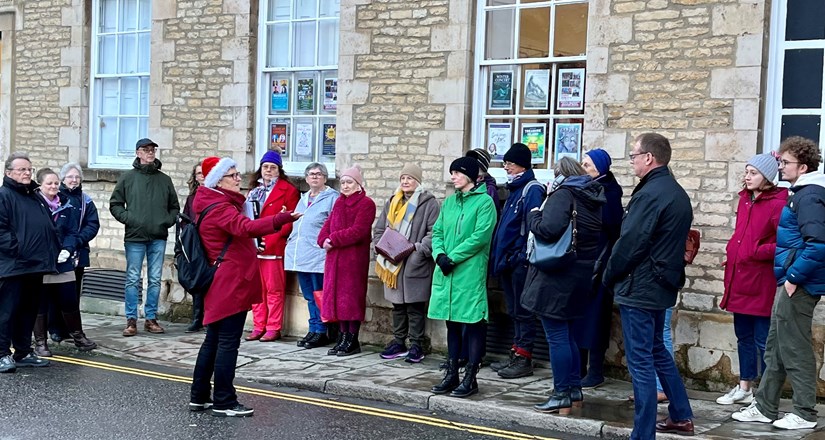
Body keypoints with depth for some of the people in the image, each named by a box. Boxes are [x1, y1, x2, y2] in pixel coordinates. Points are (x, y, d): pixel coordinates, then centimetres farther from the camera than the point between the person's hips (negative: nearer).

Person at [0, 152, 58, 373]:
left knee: (29, 310, 12)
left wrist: (53, 251, 12)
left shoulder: (35, 197, 20)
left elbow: (49, 228, 25)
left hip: (36, 265, 8)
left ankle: (24, 352, 20)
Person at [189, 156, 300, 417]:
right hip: (231, 284, -11)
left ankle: (199, 397, 22)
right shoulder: (219, 208, -16)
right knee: (228, 343, -6)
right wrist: (282, 219, -41)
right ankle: (224, 403, -1)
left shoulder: (218, 204, 16)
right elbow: (247, 228, -33)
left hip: (221, 285, 11)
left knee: (213, 341, 15)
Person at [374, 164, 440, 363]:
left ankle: (416, 345, 7)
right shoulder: (392, 202, 16)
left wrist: (418, 249, -21)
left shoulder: (429, 203, -4)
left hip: (416, 264, -6)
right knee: (397, 305, 13)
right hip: (393, 264, 6)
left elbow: (434, 233, -12)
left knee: (415, 306, -1)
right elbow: (379, 230, 18)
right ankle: (398, 343, 23)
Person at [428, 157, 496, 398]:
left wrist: (453, 258, -15)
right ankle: (451, 375, 19)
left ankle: (470, 378, 4)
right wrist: (439, 255, -7)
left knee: (472, 323, -1)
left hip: (470, 272, -6)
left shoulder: (484, 202, -5)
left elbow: (480, 237, -14)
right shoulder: (449, 202, 15)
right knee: (452, 323, 12)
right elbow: (437, 231, 12)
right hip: (446, 271, 7)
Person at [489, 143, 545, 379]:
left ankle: (524, 359, 2)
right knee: (514, 311, 14)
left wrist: (524, 255, -23)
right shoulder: (515, 189, 18)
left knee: (523, 312, -3)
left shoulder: (532, 189, -11)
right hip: (508, 261, 10)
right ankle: (516, 354, 22)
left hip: (520, 261, -9)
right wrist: (500, 257, 15)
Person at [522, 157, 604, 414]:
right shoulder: (593, 199, 12)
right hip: (581, 276, 9)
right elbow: (598, 236, 17)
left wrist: (534, 215, -8)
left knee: (557, 337, -3)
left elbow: (548, 229, -25)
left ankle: (562, 397, 1)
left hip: (557, 277, -9)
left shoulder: (563, 195, -13)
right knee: (567, 335, 19)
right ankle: (575, 389, 25)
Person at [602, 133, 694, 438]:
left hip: (639, 289, -10)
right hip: (662, 286, 10)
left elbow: (629, 243, -20)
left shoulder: (650, 194, -19)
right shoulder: (677, 193, 11)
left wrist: (609, 277, -6)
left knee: (641, 361, -3)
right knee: (657, 351, 23)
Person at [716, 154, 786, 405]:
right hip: (739, 279, 8)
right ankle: (744, 388, 28)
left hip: (762, 283, -8)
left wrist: (757, 252, -16)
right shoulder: (745, 199, 10)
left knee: (763, 341, -1)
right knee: (743, 337, 17)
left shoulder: (777, 204, -13)